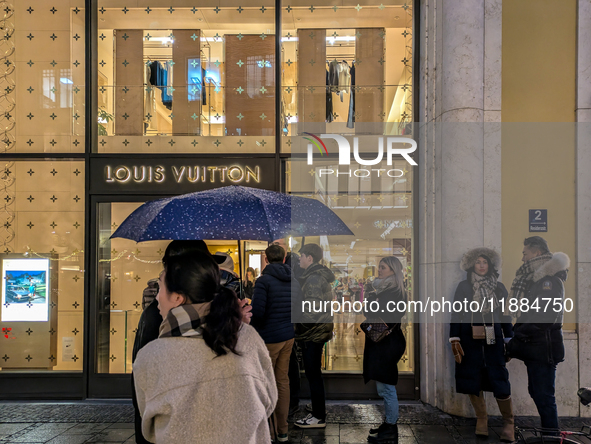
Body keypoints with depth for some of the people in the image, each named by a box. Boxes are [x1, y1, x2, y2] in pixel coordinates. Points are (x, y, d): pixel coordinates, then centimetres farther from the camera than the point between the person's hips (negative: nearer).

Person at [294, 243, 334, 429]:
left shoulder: (314, 278, -18)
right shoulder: (319, 275, 15)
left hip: (313, 333, -10)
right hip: (317, 331, 10)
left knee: (313, 374, -3)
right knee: (313, 373, 16)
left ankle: (319, 417, 4)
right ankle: (318, 413, 25)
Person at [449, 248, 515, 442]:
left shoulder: (498, 287, 8)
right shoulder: (464, 286, 5)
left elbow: (506, 315, 10)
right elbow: (456, 314, 3)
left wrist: (509, 341, 6)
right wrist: (454, 341, -3)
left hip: (493, 341, 0)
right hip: (470, 341, 0)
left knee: (499, 381, -6)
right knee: (473, 381, 3)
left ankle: (508, 423, 7)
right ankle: (481, 420, 16)